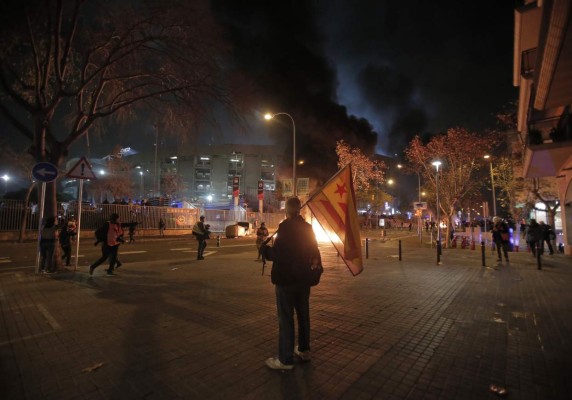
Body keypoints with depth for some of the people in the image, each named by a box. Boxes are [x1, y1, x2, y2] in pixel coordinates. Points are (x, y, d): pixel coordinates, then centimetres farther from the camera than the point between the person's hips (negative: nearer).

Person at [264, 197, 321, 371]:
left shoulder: (285, 226, -19)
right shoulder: (308, 227, 4)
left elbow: (277, 254, -22)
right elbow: (314, 252, 11)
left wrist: (264, 249, -5)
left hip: (286, 280, -7)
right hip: (303, 278, 8)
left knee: (286, 318, 2)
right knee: (303, 315, 19)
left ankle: (285, 359, 12)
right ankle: (304, 350, 34)